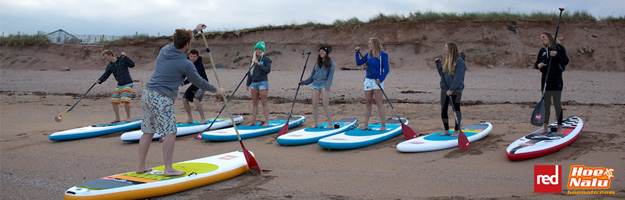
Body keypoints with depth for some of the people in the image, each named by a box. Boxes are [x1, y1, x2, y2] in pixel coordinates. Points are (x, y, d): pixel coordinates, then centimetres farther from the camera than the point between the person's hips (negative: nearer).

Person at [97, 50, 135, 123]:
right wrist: (99, 80, -21)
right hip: (119, 85, 7)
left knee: (125, 100, -20)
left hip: (128, 84, -7)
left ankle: (128, 117, -4)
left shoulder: (122, 60, -6)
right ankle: (117, 118, 17)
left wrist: (125, 57, -20)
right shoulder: (109, 66, 7)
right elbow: (105, 75, -2)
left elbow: (132, 64, -13)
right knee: (114, 101, 3)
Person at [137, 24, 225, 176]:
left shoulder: (165, 49, 10)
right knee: (170, 132, -4)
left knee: (148, 132, 12)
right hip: (162, 98, -8)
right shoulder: (185, 64, -10)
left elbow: (180, 42, 32)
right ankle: (168, 168, -7)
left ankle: (141, 167, 16)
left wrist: (195, 30, 44)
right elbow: (199, 82, 1)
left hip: (147, 94, 8)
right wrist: (216, 90, 17)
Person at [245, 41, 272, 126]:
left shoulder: (266, 59, -3)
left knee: (264, 102, -5)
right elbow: (250, 72, 19)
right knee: (254, 103, 7)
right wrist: (248, 84, 16)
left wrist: (259, 64, -18)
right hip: (254, 83, 6)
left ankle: (266, 121, -2)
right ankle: (253, 121, 11)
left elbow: (268, 70, -15)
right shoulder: (253, 59, 15)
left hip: (263, 82, -6)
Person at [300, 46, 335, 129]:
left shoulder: (330, 62, 5)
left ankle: (330, 124, -6)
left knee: (325, 105, -11)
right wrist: (304, 82, 10)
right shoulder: (317, 63, 18)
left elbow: (331, 75, -4)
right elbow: (312, 76, 20)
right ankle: (315, 123, 11)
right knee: (314, 105, 1)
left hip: (324, 84, -5)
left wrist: (327, 86, -16)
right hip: (315, 84, 5)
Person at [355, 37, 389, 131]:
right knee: (368, 103, 9)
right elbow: (359, 63, 13)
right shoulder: (368, 54, 9)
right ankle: (366, 125, 13)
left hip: (377, 81, -6)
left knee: (379, 103, -7)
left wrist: (380, 80, -19)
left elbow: (386, 69, -10)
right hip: (368, 80, 6)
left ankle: (383, 126, -4)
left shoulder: (383, 54, -8)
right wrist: (357, 53, 3)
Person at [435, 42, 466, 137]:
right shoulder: (447, 61, 11)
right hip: (444, 89, 7)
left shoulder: (459, 61, -12)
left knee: (456, 109, 4)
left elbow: (458, 77, -18)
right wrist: (438, 64, 5)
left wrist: (451, 89, -23)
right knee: (443, 110, 6)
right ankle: (446, 130, 19)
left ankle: (456, 131, 12)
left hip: (456, 90, -7)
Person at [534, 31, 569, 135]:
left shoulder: (559, 48, -2)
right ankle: (545, 127, 14)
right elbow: (536, 64, 15)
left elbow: (566, 61, -7)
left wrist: (556, 55, -21)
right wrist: (538, 65, -8)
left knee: (557, 103, -5)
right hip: (545, 79, 4)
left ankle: (559, 128, 1)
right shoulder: (542, 51, 11)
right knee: (546, 103, 8)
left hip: (556, 79, -4)